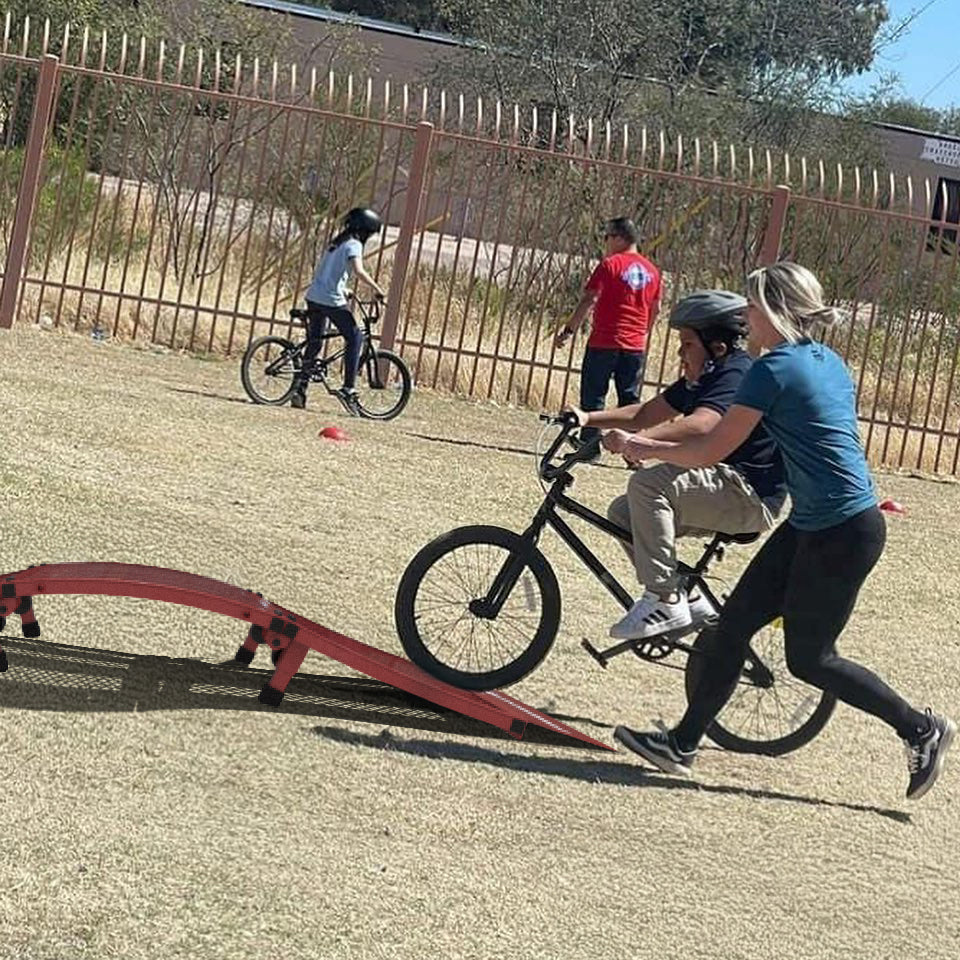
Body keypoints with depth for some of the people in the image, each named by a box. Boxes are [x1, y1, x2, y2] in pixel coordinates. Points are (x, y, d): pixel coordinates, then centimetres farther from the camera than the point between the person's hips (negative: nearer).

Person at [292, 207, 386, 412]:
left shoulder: (336, 242, 18)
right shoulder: (353, 244, -7)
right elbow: (359, 271, -23)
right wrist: (376, 288, -15)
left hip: (314, 297, 8)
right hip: (332, 301, -8)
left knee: (314, 344, 14)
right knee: (355, 338, 2)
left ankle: (300, 390, 11)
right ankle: (348, 389, -4)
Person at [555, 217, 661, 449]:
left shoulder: (610, 264, -9)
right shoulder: (651, 270, 9)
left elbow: (589, 300, -13)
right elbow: (655, 309, 16)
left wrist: (569, 329, -10)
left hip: (604, 342, -5)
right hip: (635, 346, 5)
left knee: (593, 396, 2)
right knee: (630, 399, 8)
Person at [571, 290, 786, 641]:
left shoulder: (735, 373, -18)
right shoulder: (702, 379, 14)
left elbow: (699, 426, -36)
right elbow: (644, 415, 14)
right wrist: (589, 419, 2)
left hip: (752, 497, -11)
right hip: (726, 488, 11)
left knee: (648, 483, -27)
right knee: (623, 513, 5)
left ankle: (664, 601, -24)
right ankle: (687, 600, 9)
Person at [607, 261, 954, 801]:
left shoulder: (775, 368, -16)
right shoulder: (830, 362, 11)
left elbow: (712, 451, -13)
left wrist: (637, 447, -2)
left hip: (842, 534, -10)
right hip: (814, 524, 10)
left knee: (809, 658, 2)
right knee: (735, 624, 9)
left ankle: (922, 729, 15)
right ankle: (683, 744, 15)